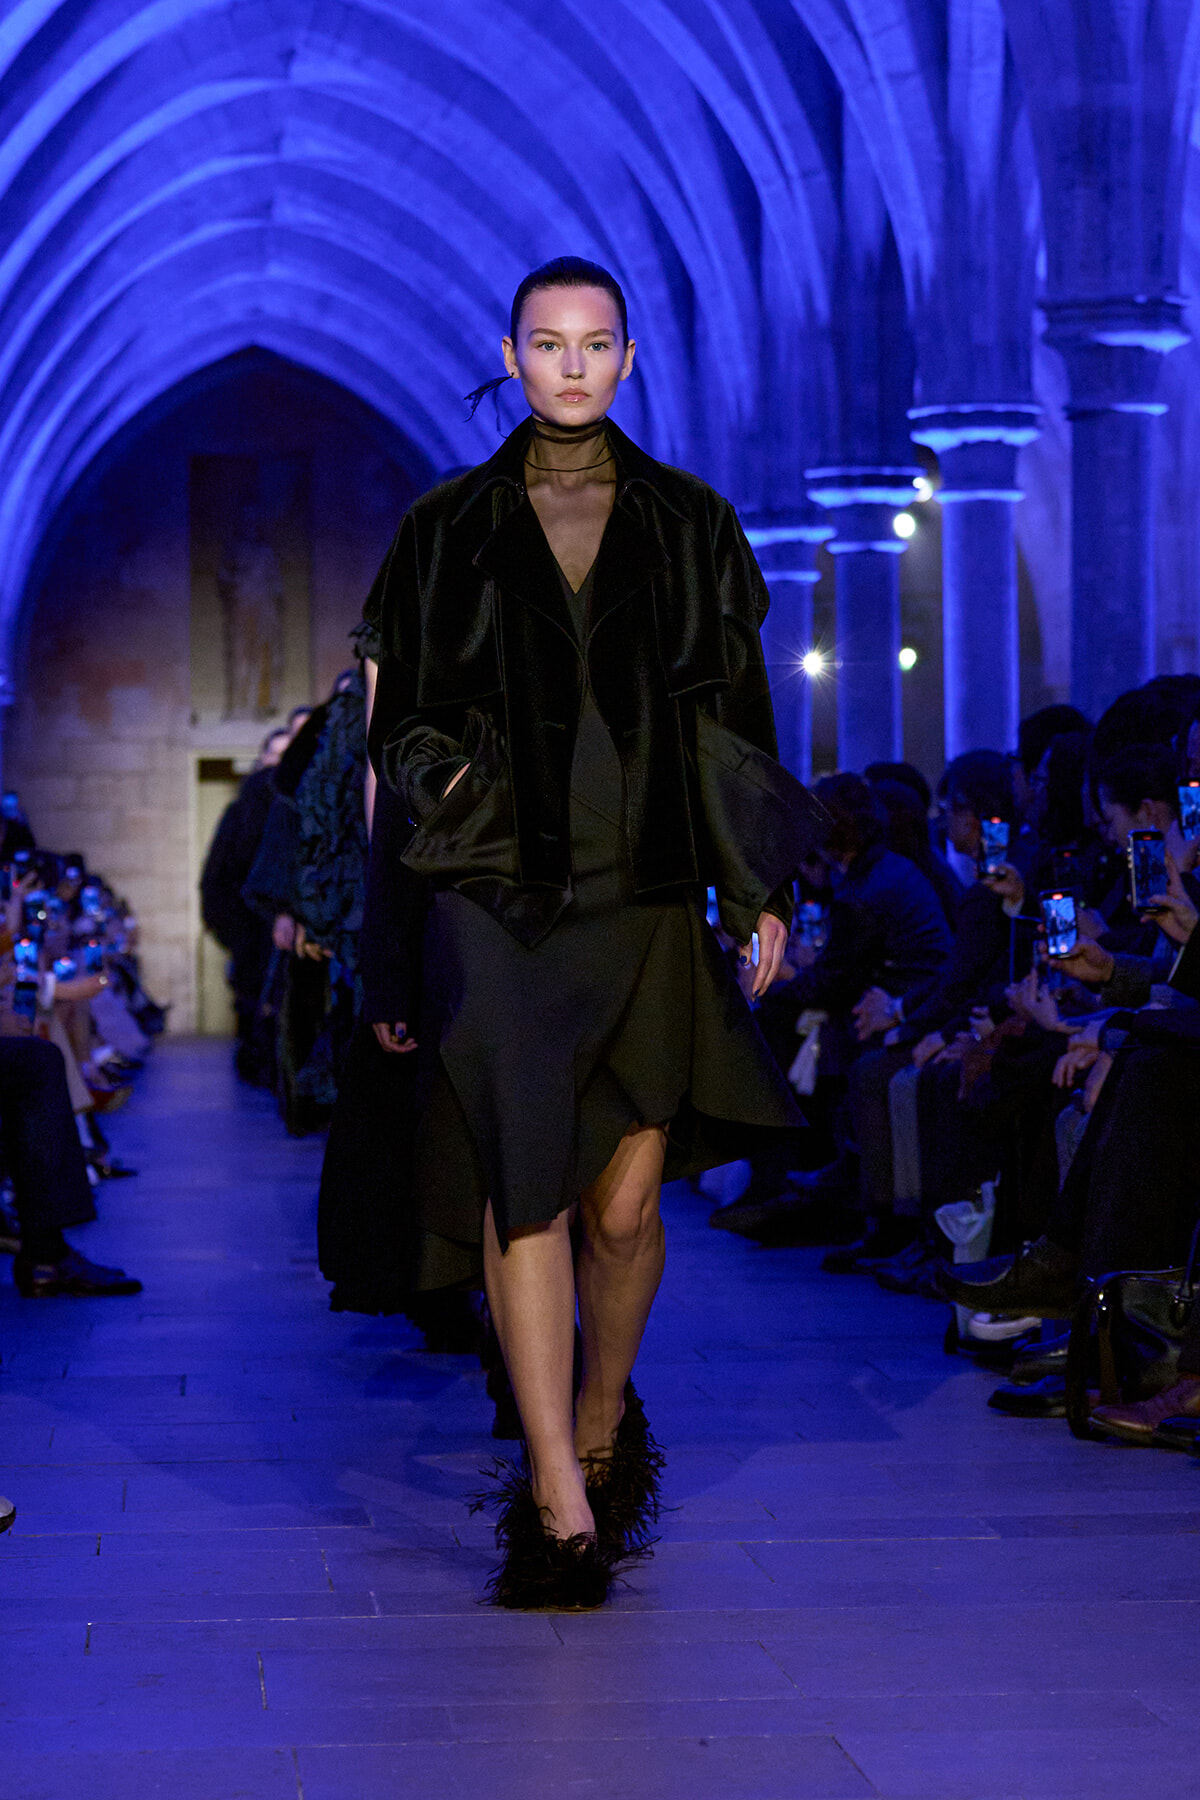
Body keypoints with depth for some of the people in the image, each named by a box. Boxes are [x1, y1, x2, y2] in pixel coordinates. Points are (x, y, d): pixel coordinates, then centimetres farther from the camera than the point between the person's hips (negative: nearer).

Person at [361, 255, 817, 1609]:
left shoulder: (691, 527, 10)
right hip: (497, 904, -1)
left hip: (649, 902, 1)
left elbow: (739, 720, 10)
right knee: (522, 1191, -11)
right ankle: (561, 1503, -9)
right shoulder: (446, 533, 8)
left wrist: (761, 885, 4)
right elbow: (400, 725, 10)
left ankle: (604, 1421, 29)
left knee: (624, 1203, 2)